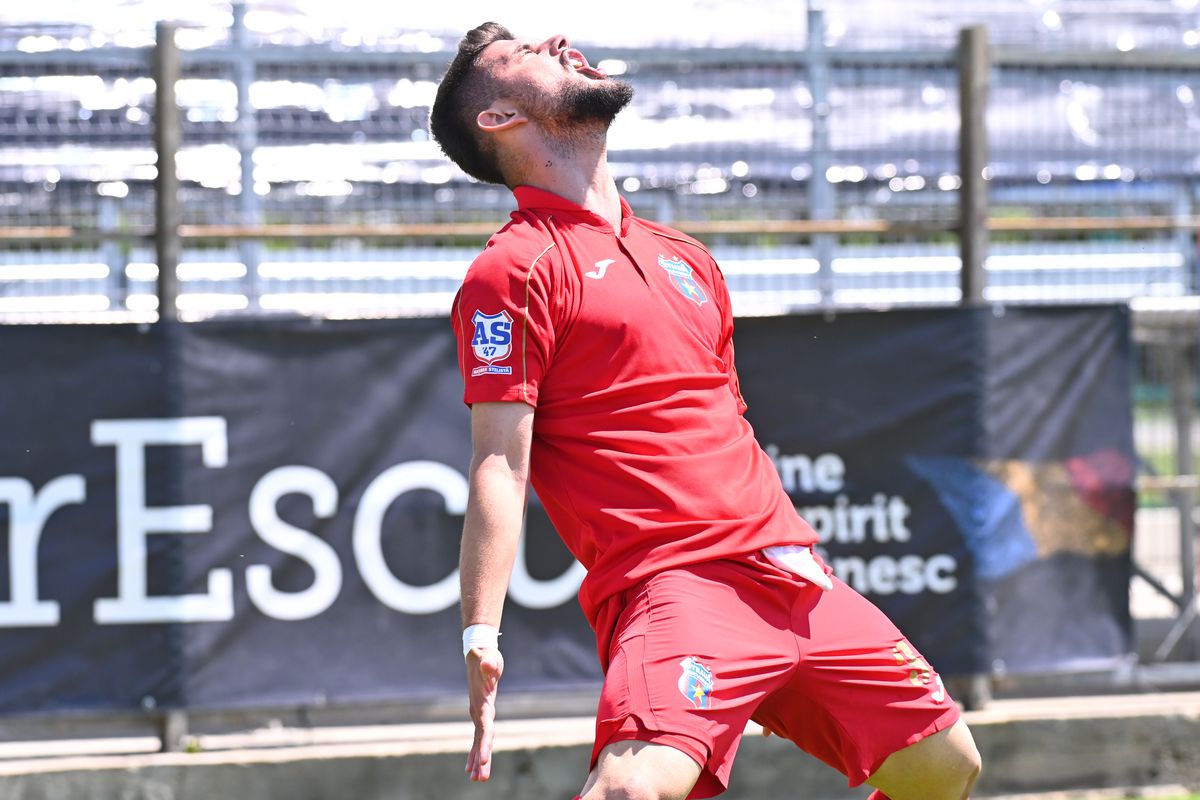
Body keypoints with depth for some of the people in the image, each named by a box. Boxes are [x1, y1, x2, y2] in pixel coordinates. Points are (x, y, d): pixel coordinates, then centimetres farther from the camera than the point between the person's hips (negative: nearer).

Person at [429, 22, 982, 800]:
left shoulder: (686, 258, 21)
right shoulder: (514, 268, -3)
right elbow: (500, 467, -10)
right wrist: (480, 637, -19)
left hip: (788, 572, 8)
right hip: (672, 584, -8)